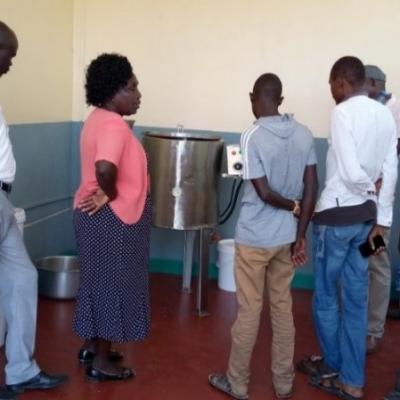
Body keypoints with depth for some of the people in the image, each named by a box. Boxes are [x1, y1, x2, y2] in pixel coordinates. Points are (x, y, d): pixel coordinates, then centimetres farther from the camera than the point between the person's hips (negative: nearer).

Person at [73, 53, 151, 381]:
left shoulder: (100, 118, 11)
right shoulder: (113, 123, -22)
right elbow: (105, 168, -37)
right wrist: (111, 194, -20)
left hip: (96, 214, 10)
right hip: (111, 218, -10)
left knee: (99, 282, 19)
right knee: (112, 285, 1)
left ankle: (92, 347, 33)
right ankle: (101, 362, 14)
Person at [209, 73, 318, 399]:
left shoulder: (252, 136, -16)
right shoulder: (304, 134, 0)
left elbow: (264, 192, -18)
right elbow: (311, 187, -2)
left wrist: (294, 208, -1)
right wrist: (301, 235, 1)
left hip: (255, 238, -5)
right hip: (287, 236, 5)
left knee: (249, 312, 6)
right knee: (283, 308, 15)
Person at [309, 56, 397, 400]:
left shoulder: (343, 112, -14)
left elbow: (350, 172, -23)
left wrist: (369, 188, -3)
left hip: (337, 214, -7)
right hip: (366, 216, 7)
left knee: (326, 296, 11)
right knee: (356, 299, 11)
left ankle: (335, 368, 25)